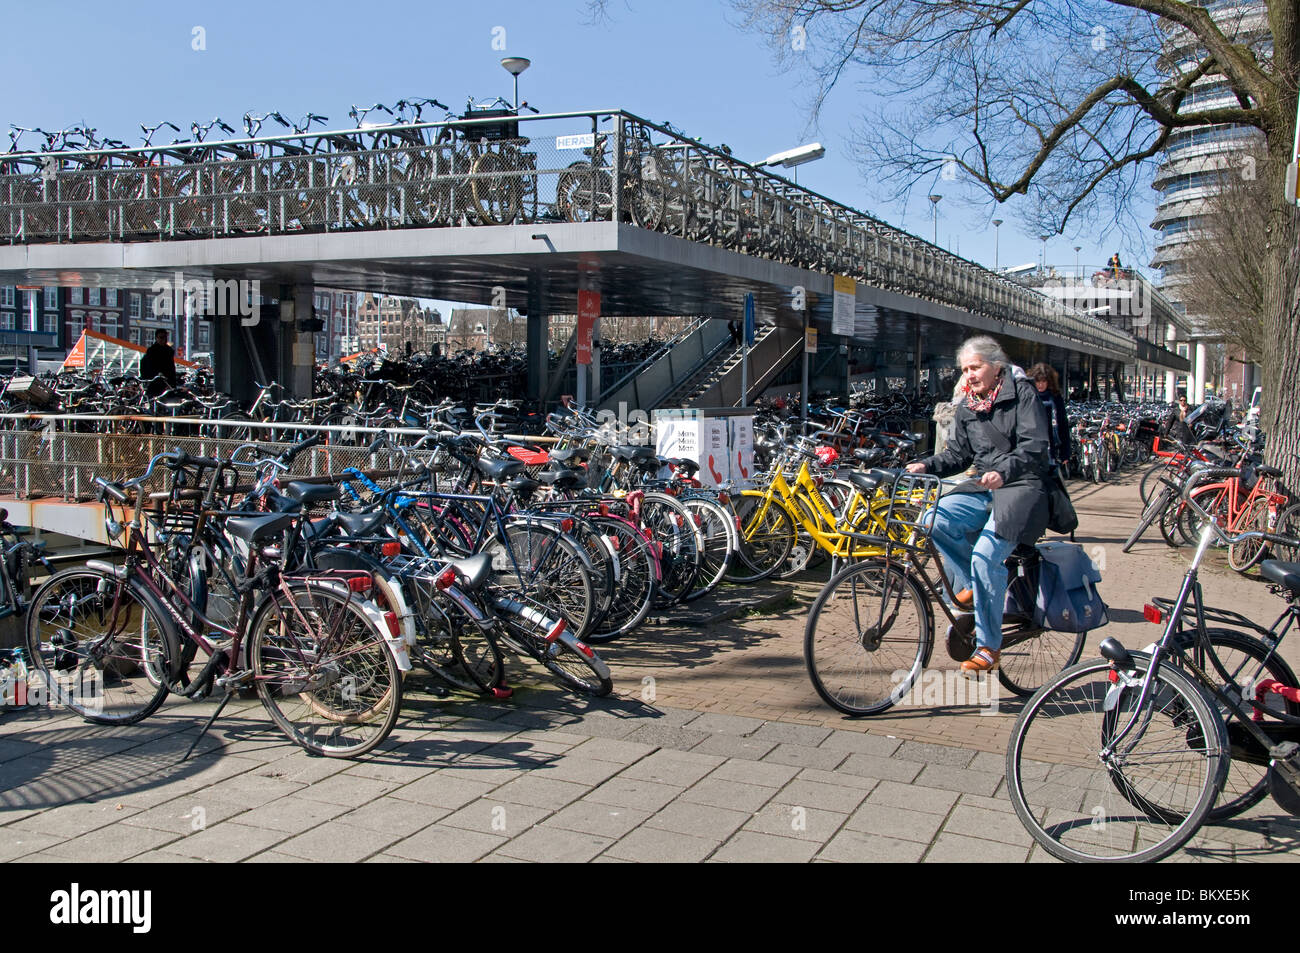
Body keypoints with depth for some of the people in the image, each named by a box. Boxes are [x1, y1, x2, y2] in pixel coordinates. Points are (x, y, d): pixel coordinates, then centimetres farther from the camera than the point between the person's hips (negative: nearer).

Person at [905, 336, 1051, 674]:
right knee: (936, 519, -22)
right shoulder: (967, 408, 14)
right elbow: (958, 455, 16)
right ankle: (969, 585, -2)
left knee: (986, 555, -24)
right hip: (984, 487, 6)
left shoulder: (1022, 393, -5)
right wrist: (926, 466, -3)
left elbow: (1034, 448, -16)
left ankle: (988, 646, -12)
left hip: (1023, 486, -6)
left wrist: (1003, 471, -34)